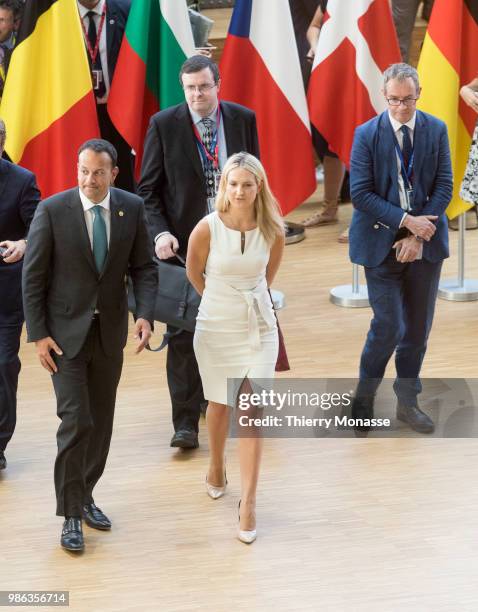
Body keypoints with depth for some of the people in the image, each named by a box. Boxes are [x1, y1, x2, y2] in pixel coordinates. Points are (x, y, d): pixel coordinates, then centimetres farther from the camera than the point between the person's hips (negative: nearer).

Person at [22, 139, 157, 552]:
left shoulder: (132, 208, -3)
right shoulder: (52, 211, -13)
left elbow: (143, 268, 3)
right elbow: (33, 277, -8)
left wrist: (144, 315, -13)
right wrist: (38, 334, -11)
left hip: (110, 332, 4)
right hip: (66, 332, -4)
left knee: (102, 422, 12)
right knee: (76, 422, -10)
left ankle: (85, 496, 30)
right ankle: (71, 515, -1)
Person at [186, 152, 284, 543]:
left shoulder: (273, 230, -10)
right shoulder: (208, 228, -16)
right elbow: (194, 273, 3)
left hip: (259, 328, 0)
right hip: (216, 328, 0)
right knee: (220, 404, 17)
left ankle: (249, 503, -3)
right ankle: (217, 468, 45)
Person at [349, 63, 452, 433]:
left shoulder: (437, 130, 0)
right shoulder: (367, 134, -7)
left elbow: (444, 187, -2)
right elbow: (361, 194, -11)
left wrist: (418, 235, -11)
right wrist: (406, 221, -18)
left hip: (425, 242, 3)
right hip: (382, 243, -3)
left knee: (418, 326, 8)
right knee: (388, 325, -6)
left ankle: (407, 402, 22)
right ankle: (365, 395, 16)